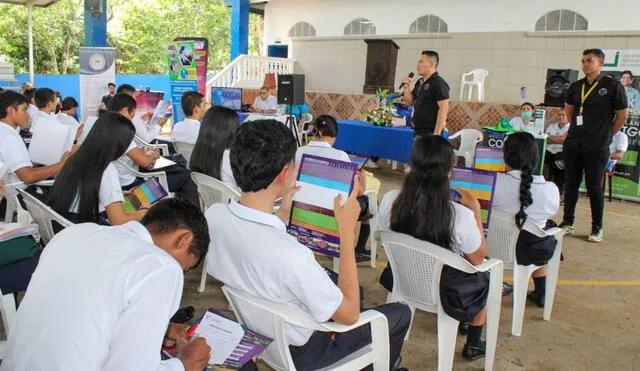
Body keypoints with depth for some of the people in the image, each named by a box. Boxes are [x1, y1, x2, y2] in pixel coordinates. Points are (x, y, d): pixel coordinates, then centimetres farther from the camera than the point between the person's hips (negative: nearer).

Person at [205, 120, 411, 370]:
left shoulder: (213, 215, -19)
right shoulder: (290, 256, -41)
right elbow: (349, 315, -24)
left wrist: (283, 213, 2)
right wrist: (347, 230, -23)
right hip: (298, 350, -6)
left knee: (356, 291, 28)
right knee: (400, 313, 14)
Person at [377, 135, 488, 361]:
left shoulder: (390, 200, -21)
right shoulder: (460, 216, -31)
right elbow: (478, 259, -12)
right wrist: (476, 211, -6)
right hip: (443, 293, -4)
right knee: (485, 278, 30)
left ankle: (463, 321, 49)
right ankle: (473, 345, 43)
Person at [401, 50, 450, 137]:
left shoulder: (439, 83, -11)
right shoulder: (420, 82, 14)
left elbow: (444, 108, -18)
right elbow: (410, 102, 20)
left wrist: (436, 133, -22)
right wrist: (406, 86, 2)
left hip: (429, 133, -9)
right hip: (417, 132, 9)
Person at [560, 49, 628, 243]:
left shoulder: (613, 86, -5)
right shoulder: (576, 86, 8)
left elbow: (622, 116, -1)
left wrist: (606, 135, 5)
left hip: (597, 148, -4)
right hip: (573, 144, 4)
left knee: (594, 187, 2)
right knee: (570, 184, 9)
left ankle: (597, 228, 14)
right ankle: (567, 223, 21)